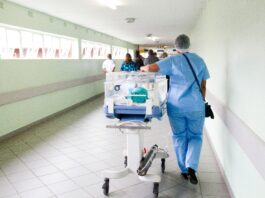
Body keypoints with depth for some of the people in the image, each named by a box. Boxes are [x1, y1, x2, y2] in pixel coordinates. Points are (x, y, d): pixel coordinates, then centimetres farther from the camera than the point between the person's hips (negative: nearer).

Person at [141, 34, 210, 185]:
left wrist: (142, 68, 9)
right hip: (196, 106, 1)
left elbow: (150, 68, -13)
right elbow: (203, 86, 8)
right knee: (195, 136, 15)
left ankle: (184, 170, 21)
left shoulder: (172, 60, -1)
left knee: (179, 137, 14)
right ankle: (192, 167, -4)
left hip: (176, 106, -1)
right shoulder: (199, 60, 6)